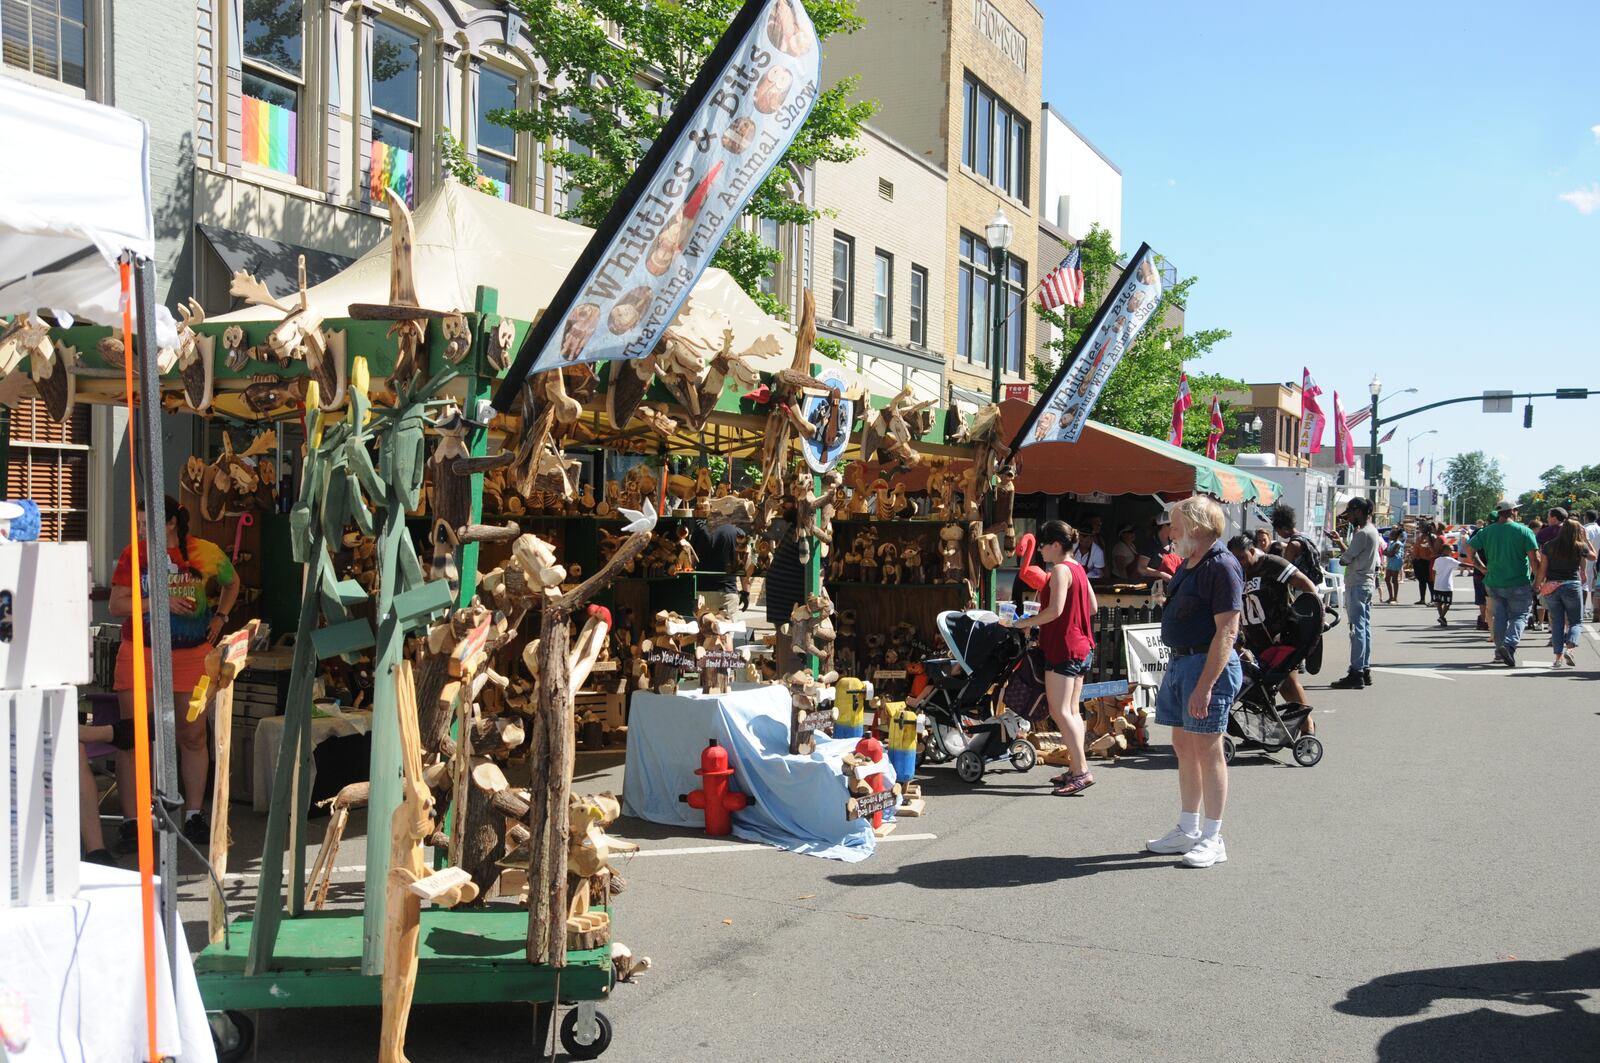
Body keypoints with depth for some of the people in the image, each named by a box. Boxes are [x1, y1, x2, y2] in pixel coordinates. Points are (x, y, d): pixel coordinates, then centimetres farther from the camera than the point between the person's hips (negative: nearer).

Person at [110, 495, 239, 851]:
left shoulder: (206, 553, 0)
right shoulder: (133, 554, -2)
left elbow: (232, 583, 20)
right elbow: (116, 605, -7)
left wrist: (220, 616, 7)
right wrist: (160, 602, -20)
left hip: (190, 655, 1)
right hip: (140, 654, -1)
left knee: (193, 736, 6)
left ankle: (194, 816, 18)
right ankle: (130, 821, 5)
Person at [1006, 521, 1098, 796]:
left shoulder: (1060, 569, -15)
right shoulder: (1078, 568, 13)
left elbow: (1055, 609, -23)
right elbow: (1092, 607, 17)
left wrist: (1026, 622, -11)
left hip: (1063, 648, -10)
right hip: (1081, 647, 10)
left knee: (1060, 712, -8)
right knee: (1071, 711, 13)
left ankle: (1082, 771, -11)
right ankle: (1077, 768, 16)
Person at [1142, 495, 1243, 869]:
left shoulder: (1221, 566, -16)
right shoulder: (1188, 565, 14)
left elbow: (1226, 631, -21)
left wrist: (1205, 685, -25)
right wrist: (1175, 669, 17)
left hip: (1207, 663, -9)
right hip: (1179, 661, 9)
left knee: (1207, 750, -3)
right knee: (1184, 747, 14)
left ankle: (1212, 839, 7)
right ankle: (1187, 830, 24)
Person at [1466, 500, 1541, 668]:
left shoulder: (1487, 531, 3)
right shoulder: (1524, 531, -8)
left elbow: (1469, 549, 3)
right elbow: (1534, 558, -12)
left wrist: (1482, 568, 11)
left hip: (1493, 583, 4)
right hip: (1518, 584, -4)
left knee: (1500, 617, 14)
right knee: (1519, 616, 4)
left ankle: (1500, 653, 14)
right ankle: (1509, 645, -18)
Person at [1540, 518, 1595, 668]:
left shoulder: (1548, 546, 1)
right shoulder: (1580, 547, -2)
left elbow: (1543, 568, 0)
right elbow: (1594, 557, 18)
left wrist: (1540, 583, 10)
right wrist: (1586, 540, 25)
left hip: (1551, 586, 2)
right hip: (1572, 585, -2)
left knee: (1557, 622, 7)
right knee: (1576, 621, 8)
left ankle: (1558, 657, 3)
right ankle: (1569, 648, -16)